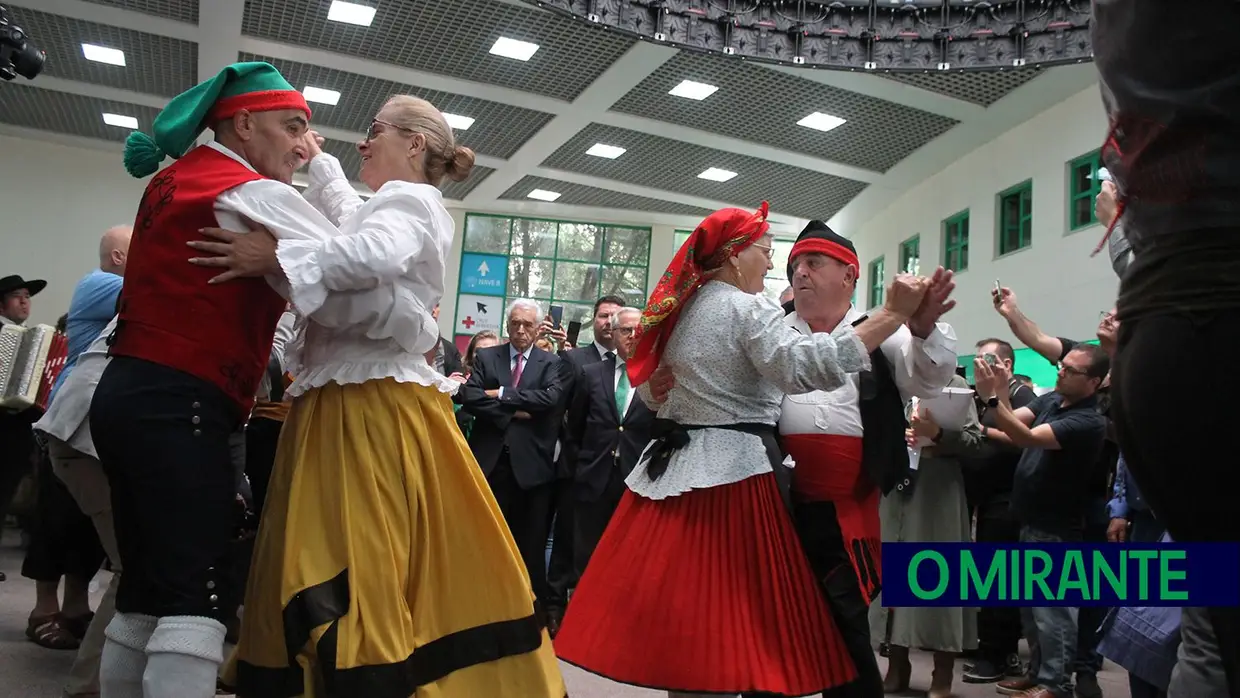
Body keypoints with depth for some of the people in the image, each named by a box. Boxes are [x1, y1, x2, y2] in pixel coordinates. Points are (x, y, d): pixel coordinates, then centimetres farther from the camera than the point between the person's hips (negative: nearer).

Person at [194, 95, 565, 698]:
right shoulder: (386, 208, 24)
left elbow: (377, 254, -29)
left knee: (364, 576, -13)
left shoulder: (411, 201, -5)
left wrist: (277, 258, -22)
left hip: (373, 414, -10)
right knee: (329, 577, 11)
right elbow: (348, 215, 49)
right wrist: (317, 160, 59)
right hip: (343, 411, 10)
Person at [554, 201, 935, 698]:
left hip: (672, 465, 8)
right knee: (730, 613, -2)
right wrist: (893, 313, -26)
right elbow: (803, 367, -25)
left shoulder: (681, 310, 16)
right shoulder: (747, 308, -9)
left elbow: (650, 390, 23)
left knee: (679, 604, 12)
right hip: (733, 471, -8)